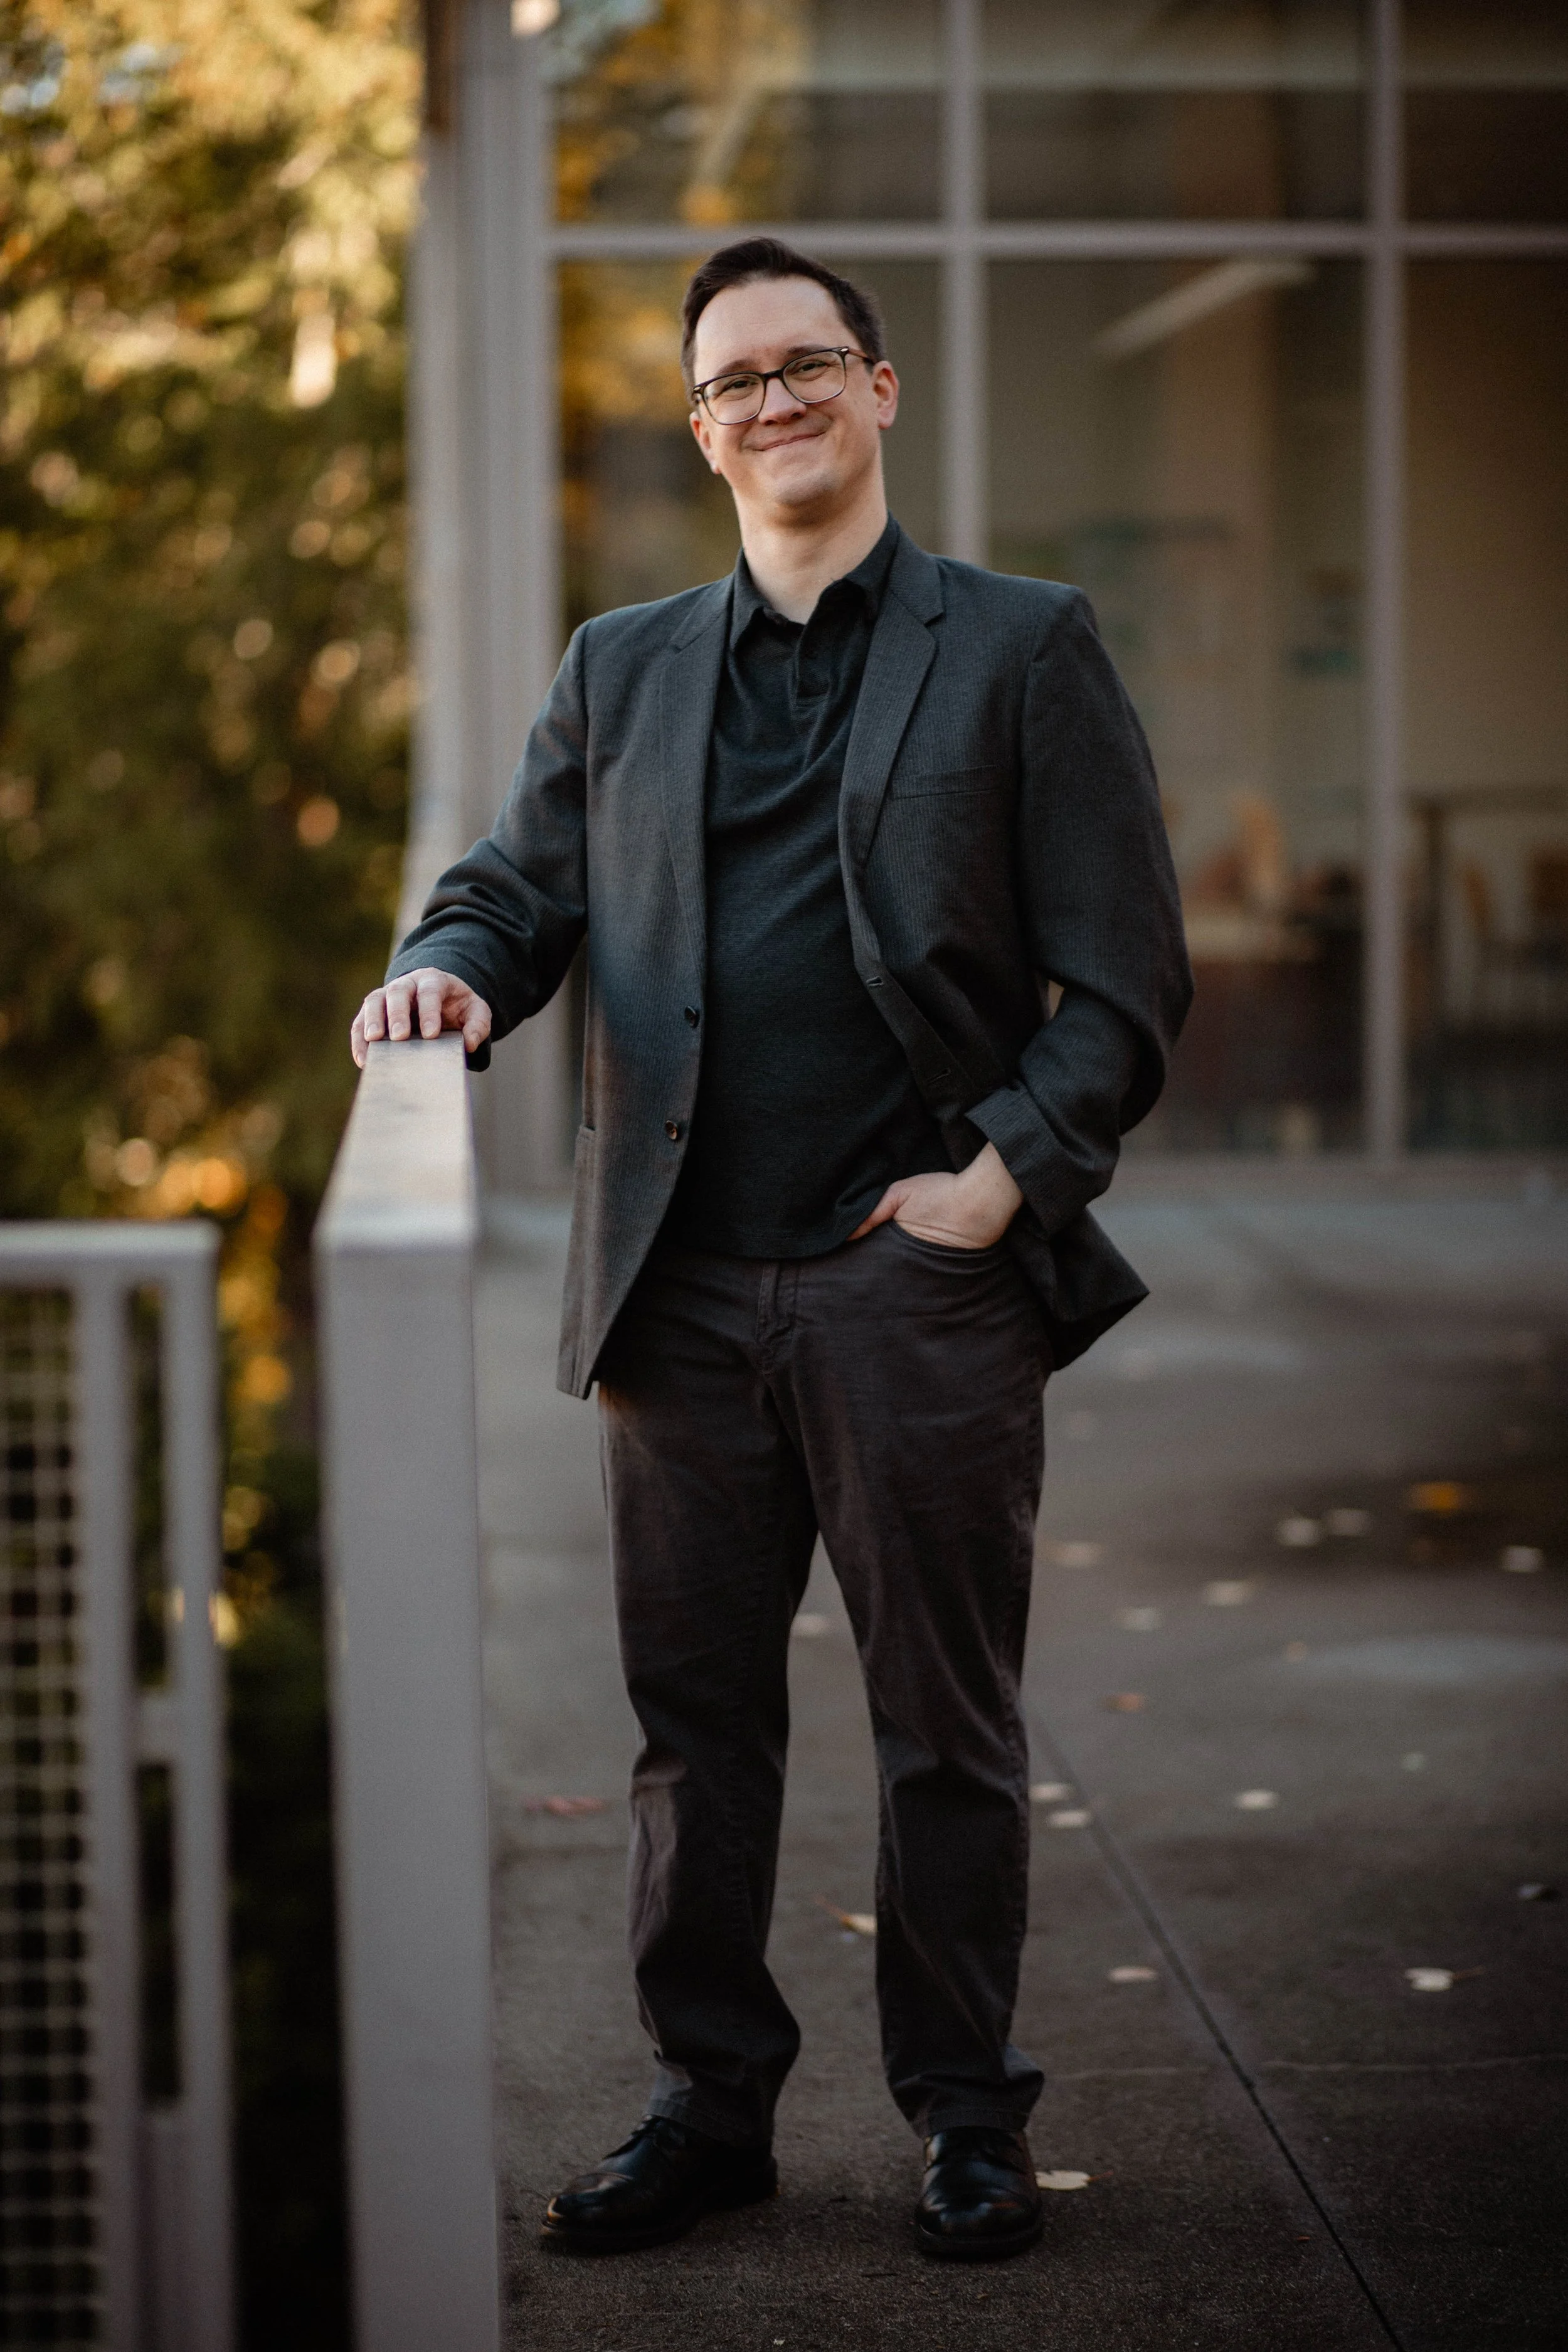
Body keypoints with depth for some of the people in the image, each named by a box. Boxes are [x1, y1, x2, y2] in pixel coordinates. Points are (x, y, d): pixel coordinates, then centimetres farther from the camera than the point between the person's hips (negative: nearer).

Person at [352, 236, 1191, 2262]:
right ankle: (708, 2099, 22)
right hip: (682, 1288, 3)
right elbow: (524, 877, 16)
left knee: (947, 1722, 5)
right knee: (694, 1713, 9)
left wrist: (1015, 1170, -11)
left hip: (920, 1275, -3)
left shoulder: (1023, 649, 5)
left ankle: (965, 2116, 18)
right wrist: (457, 962, -7)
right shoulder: (618, 672, 16)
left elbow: (1124, 972, 1)